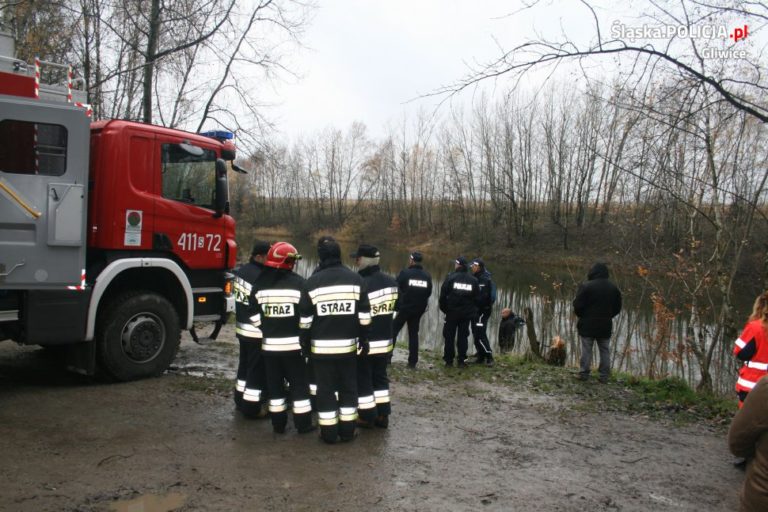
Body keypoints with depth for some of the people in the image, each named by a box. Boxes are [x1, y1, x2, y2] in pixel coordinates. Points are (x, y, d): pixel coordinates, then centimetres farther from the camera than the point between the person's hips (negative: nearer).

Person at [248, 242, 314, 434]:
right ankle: (303, 423, 11)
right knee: (299, 383, 7)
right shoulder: (298, 283, -11)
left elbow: (254, 315, 4)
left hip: (269, 344, 3)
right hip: (294, 344, -3)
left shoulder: (259, 285, 0)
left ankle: (278, 423, 19)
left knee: (274, 383, 13)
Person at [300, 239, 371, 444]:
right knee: (348, 387, 13)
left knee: (325, 388, 7)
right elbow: (364, 315, 1)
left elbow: (305, 319, -2)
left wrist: (305, 343, 9)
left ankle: (329, 432, 13)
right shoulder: (356, 279, -1)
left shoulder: (313, 282, -6)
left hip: (321, 346, -2)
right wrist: (363, 339, 11)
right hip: (348, 344, 2)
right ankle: (347, 431, 19)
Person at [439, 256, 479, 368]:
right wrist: (473, 311, 15)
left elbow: (443, 295, -8)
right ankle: (461, 361, 9)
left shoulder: (450, 277, -9)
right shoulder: (473, 280, 1)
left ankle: (449, 360, 8)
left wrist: (443, 308, 4)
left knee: (449, 336, 7)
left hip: (452, 312, -2)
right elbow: (477, 297, 5)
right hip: (467, 313, 3)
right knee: (463, 336, 9)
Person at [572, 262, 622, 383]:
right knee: (605, 351, 11)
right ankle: (604, 375, 13)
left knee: (586, 350, 5)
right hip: (606, 325, 4)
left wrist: (581, 315, 5)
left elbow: (577, 305, -14)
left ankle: (584, 373, 7)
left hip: (588, 324, -3)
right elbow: (617, 307, 8)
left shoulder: (586, 286, -14)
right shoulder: (613, 288, 3)